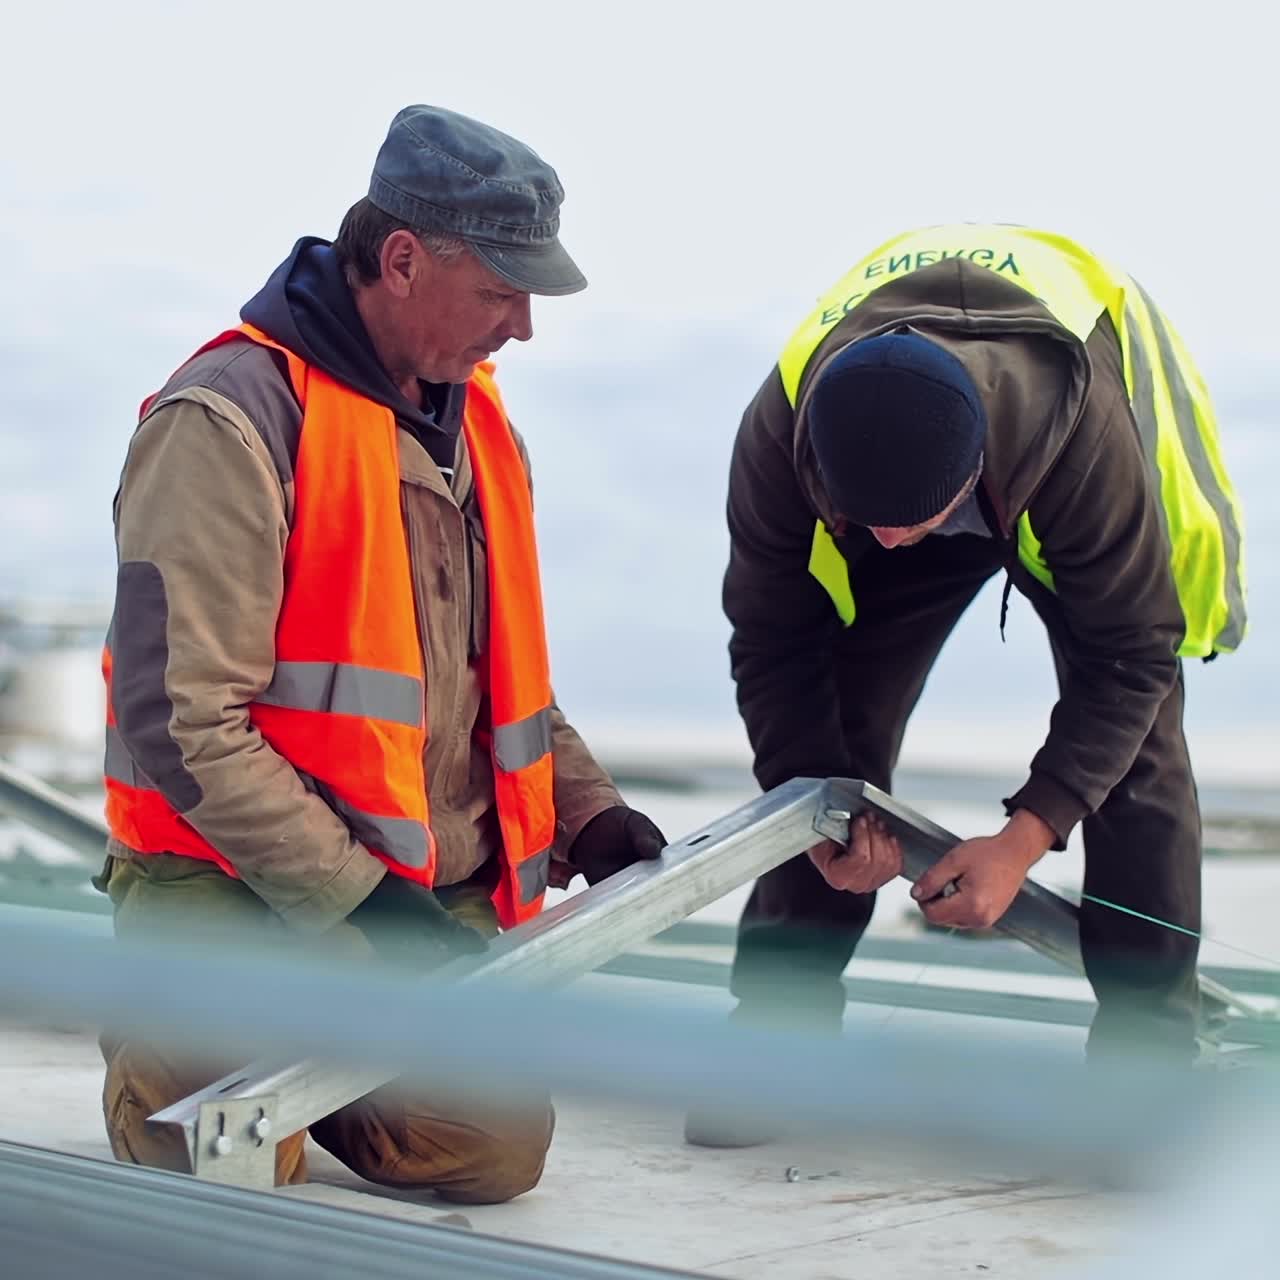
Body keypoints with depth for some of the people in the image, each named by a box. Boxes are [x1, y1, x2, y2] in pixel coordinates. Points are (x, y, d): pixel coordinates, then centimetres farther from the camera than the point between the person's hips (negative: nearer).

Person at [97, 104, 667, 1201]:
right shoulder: (233, 420, -17)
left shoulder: (476, 423, 12)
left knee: (498, 1155, -5)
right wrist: (354, 894, -22)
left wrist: (583, 807, 9)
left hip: (439, 903, 7)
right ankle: (155, 1052, 12)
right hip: (237, 890, -7)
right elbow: (186, 724, -21)